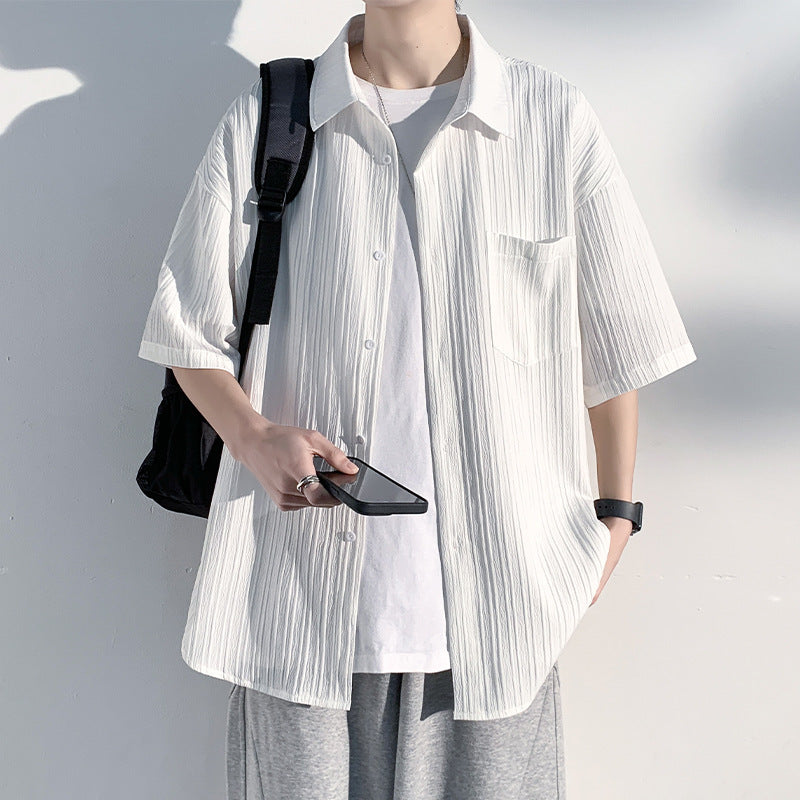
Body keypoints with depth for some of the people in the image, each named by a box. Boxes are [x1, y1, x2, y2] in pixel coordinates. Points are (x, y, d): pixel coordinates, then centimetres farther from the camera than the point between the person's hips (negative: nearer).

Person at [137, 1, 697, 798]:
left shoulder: (556, 120, 1)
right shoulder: (260, 122, 3)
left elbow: (615, 340, 8)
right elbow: (190, 331, 6)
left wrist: (614, 510, 12)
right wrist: (252, 437, -13)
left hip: (495, 589, 0)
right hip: (302, 587, 1)